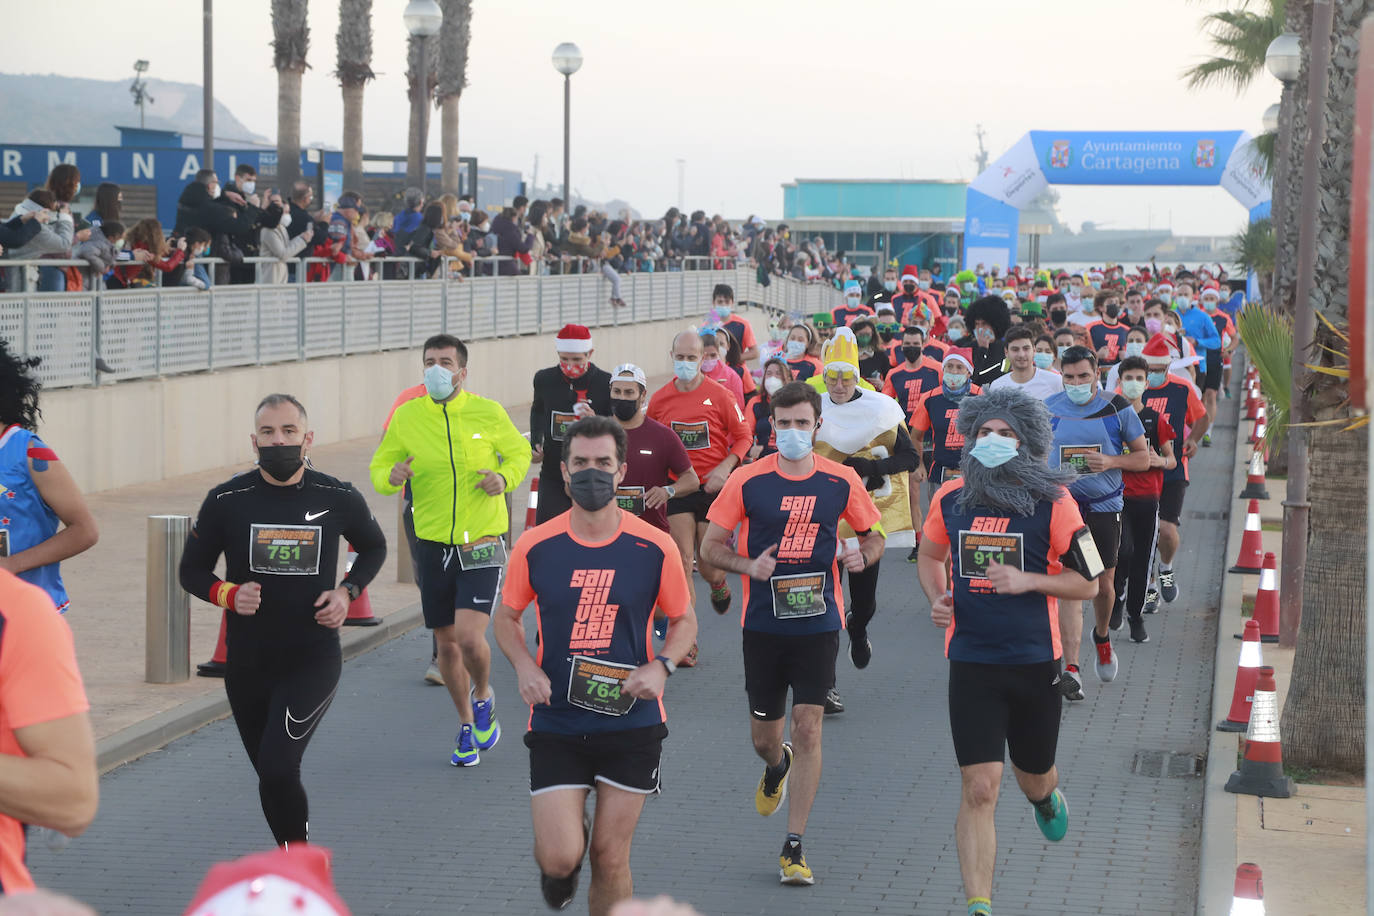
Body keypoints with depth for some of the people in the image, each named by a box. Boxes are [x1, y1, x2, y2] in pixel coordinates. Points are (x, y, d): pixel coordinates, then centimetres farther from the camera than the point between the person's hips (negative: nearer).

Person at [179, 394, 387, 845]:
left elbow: (374, 547, 18)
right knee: (271, 776, 14)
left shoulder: (339, 499, -3)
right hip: (248, 663, 3)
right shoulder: (226, 501, -3)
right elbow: (192, 570, 8)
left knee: (278, 768, -22)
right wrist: (229, 594, -13)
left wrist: (347, 591, -1)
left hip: (314, 660, -3)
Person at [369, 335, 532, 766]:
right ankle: (467, 724, 31)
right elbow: (379, 467, 9)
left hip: (481, 543, -3)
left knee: (470, 636, -16)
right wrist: (391, 477, -14)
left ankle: (483, 696, 17)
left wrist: (505, 477, -8)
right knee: (446, 641, 9)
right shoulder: (406, 417, 0)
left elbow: (520, 452, 13)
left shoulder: (488, 413, -3)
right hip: (432, 542, 3)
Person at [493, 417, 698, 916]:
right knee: (559, 857, -8)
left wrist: (660, 667, -11)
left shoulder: (655, 548, -5)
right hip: (556, 723, 0)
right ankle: (571, 834, 29)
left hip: (630, 722, 0)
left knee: (611, 858, 5)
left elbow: (684, 620, 8)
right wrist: (524, 666, -9)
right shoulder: (535, 547, -4)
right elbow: (506, 617, 11)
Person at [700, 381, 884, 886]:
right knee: (763, 735, 9)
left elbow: (872, 535, 12)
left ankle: (794, 847, 0)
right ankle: (777, 767, 49)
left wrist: (861, 555, -11)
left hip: (818, 622, -1)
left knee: (808, 729, -8)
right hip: (763, 624, 1)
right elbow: (710, 546, 1)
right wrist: (748, 564, -18)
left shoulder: (841, 481, -1)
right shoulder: (748, 481, -4)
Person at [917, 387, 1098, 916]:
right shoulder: (950, 498, 0)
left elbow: (1088, 583, -2)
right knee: (979, 790, -9)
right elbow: (930, 556, 20)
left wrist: (1028, 580, -17)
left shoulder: (1052, 502, -8)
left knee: (1034, 778, 20)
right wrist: (937, 599, 0)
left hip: (1035, 663, 0)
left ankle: (1046, 799, 58)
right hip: (971, 667, 0)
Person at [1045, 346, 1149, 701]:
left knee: (1103, 586, 9)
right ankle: (1071, 668, -11)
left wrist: (1111, 462, -16)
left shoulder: (1117, 409, -3)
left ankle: (1102, 636, 42)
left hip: (1104, 506, 1)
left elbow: (1143, 457, 2)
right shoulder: (1048, 409, 0)